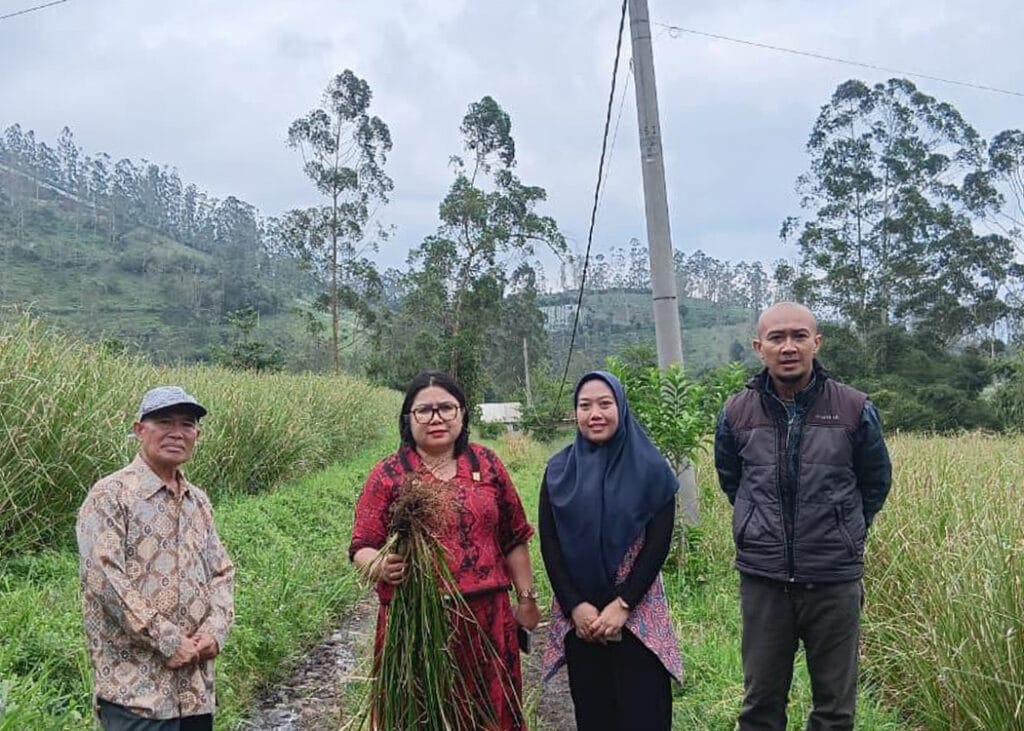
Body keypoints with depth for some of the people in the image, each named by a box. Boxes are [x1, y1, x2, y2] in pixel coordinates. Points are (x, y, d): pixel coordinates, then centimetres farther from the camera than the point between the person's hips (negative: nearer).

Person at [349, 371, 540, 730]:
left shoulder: (487, 464, 5)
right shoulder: (387, 474, -1)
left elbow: (513, 538, 11)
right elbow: (362, 546, -3)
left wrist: (526, 597, 13)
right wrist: (380, 565, -24)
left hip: (486, 617, 2)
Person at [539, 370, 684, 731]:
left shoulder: (650, 467, -3)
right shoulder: (559, 470, 2)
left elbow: (658, 542, -6)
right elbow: (549, 545, 0)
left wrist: (623, 604, -13)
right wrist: (575, 606, -9)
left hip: (637, 611, -1)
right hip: (578, 613, 2)